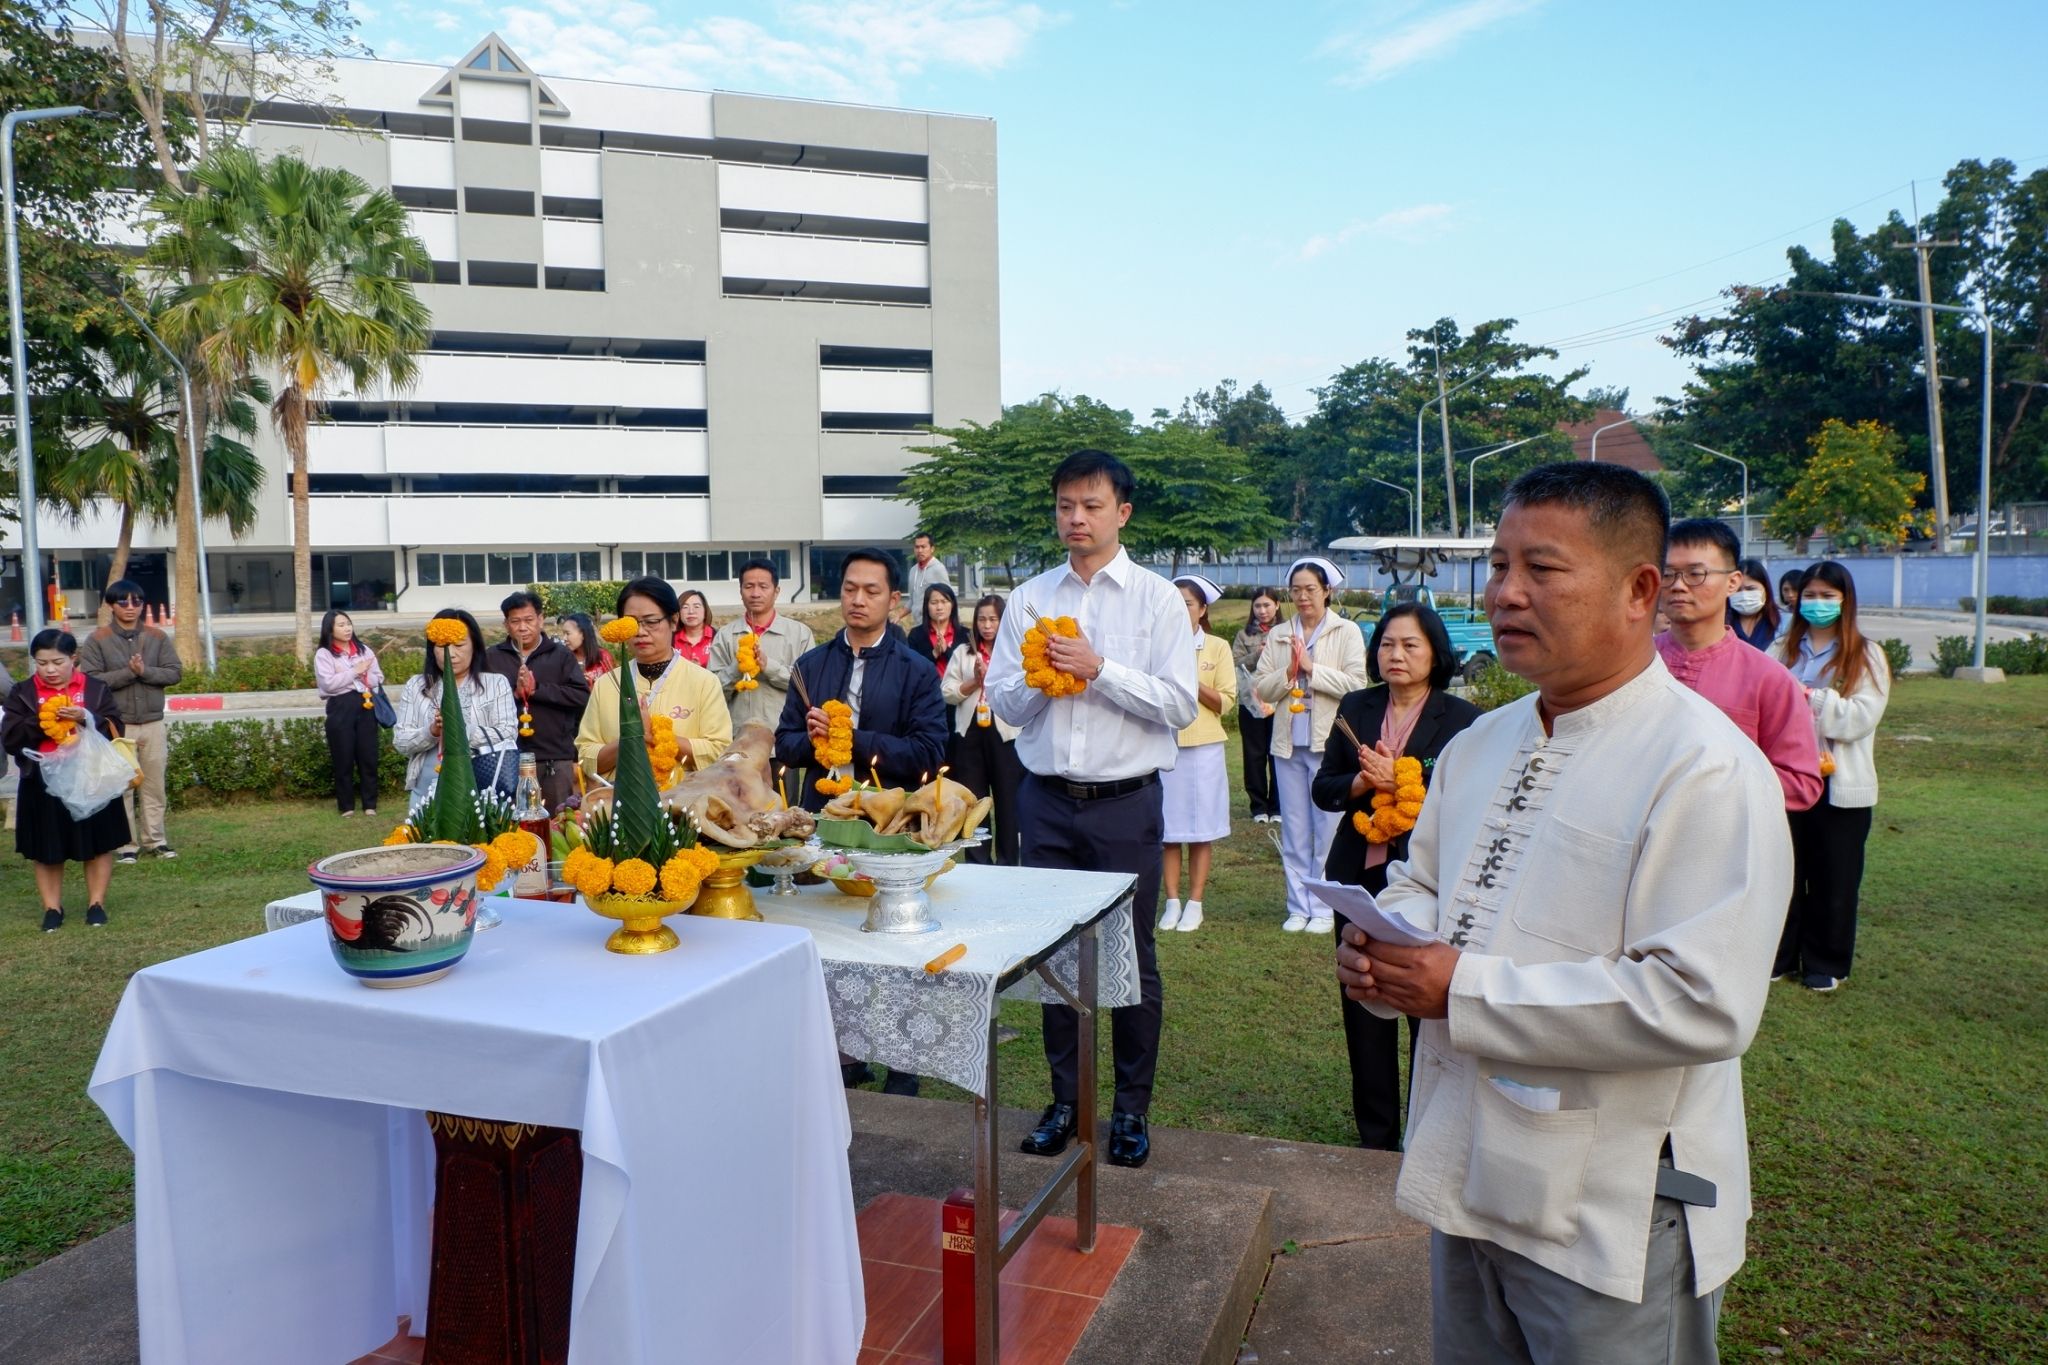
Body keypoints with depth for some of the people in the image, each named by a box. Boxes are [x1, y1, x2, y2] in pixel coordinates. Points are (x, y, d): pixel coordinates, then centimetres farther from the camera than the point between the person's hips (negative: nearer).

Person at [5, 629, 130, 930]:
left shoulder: (97, 688, 2)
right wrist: (39, 722, -19)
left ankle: (96, 903, 18)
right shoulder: (22, 693, 3)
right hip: (43, 784, 0)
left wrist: (87, 718, -20)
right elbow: (9, 739, -4)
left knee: (98, 845, 6)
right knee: (46, 850, 6)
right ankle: (52, 907, 18)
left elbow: (115, 730, -3)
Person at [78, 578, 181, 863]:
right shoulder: (97, 641, -1)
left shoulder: (157, 638, 7)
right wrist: (129, 673, -18)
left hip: (153, 723, 2)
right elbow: (90, 679, -10)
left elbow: (175, 672, 0)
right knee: (122, 787, 2)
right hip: (117, 725, -2)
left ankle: (155, 840, 16)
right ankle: (127, 844, 9)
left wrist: (144, 671, -15)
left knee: (154, 785, 7)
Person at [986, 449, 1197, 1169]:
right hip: (1047, 801, 3)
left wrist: (1099, 669, -17)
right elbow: (1003, 701, 6)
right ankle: (1064, 1098, 29)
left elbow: (1180, 704, -10)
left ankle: (1131, 1109, 25)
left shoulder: (1157, 597, -2)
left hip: (1126, 804, -3)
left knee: (1133, 957, 8)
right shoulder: (1028, 598, 7)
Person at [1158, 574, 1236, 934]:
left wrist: (1194, 683, -13)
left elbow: (1226, 701, 0)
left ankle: (1194, 904, 10)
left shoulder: (1217, 648, 4)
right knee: (1168, 830, 3)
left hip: (1203, 747, -1)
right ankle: (1172, 903, 11)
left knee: (1200, 832, 3)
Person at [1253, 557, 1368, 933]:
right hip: (1289, 744, 4)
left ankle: (1323, 909, 11)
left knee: (1328, 829, 1)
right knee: (1294, 830, 9)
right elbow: (1262, 688, 6)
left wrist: (1311, 668, -14)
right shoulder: (1278, 635, 11)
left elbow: (1355, 685, -11)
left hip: (1329, 742, -3)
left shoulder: (1347, 633, 1)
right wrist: (1288, 672, -11)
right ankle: (1298, 907, 18)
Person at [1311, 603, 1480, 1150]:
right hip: (1360, 877, 4)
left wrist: (1397, 781, -20)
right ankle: (1375, 1136, 26)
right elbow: (1323, 788, 8)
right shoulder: (1355, 708, 9)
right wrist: (1361, 782, -11)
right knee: (1364, 1009, 11)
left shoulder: (1462, 718, -4)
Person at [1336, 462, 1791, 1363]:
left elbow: (1702, 1004, -26)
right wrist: (1381, 949, -6)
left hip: (1614, 1219, -7)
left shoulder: (1706, 770, -18)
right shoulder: (1479, 746, 7)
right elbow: (1420, 883, 17)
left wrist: (1463, 991, -24)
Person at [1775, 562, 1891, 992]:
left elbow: (1862, 716, -11)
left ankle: (1826, 963, 20)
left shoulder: (1866, 655, 1)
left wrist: (1808, 698, -17)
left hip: (1840, 783, -2)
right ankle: (1780, 954, 19)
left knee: (1833, 876, 7)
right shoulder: (1785, 649, 9)